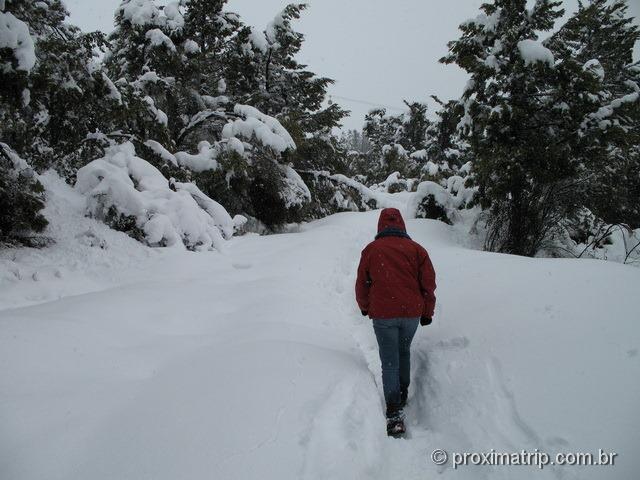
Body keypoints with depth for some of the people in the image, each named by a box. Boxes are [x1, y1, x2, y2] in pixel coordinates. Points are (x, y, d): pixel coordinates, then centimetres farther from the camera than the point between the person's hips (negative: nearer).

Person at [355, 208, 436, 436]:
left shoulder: (371, 250, 0)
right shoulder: (416, 249, 1)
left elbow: (362, 283, 8)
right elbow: (428, 282, 1)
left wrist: (364, 306, 25)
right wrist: (427, 312, 13)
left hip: (383, 315, -2)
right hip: (411, 313, 2)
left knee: (390, 362, 2)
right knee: (403, 352, 25)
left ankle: (394, 412, -6)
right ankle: (403, 394, 34)